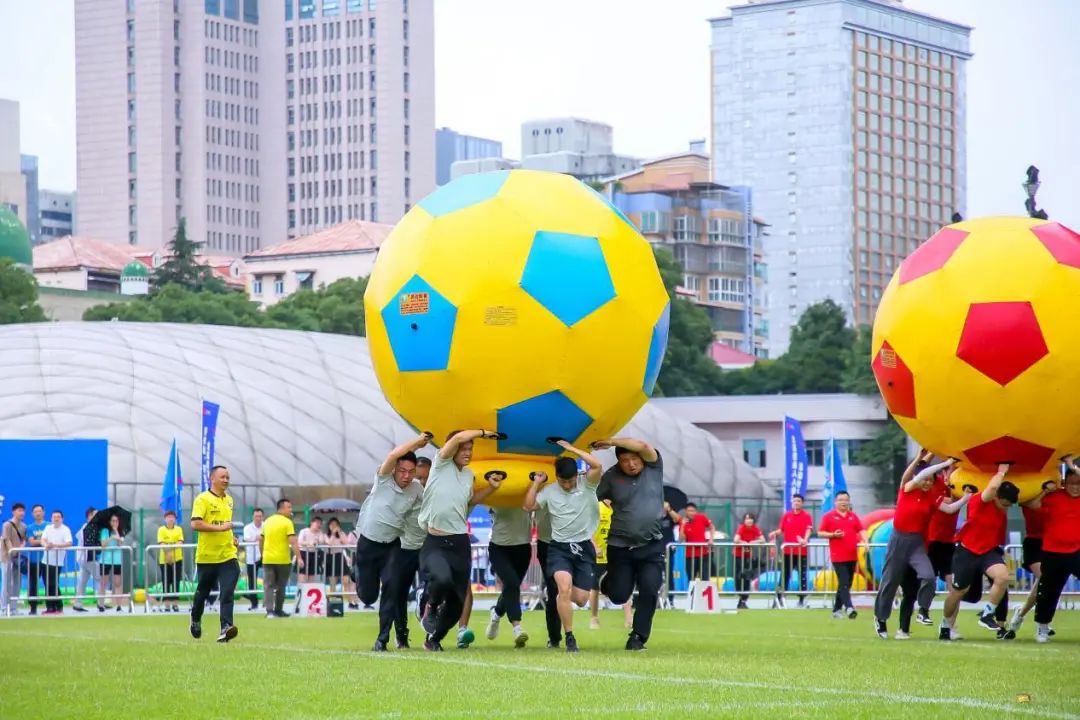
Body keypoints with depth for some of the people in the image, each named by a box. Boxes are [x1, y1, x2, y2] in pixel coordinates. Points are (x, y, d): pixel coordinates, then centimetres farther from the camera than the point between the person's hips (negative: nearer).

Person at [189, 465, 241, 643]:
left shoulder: (229, 500, 13)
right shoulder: (203, 499, -9)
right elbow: (195, 524, -20)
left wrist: (231, 537, 13)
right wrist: (220, 528, -24)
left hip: (227, 555, 4)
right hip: (206, 556, -4)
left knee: (227, 593, -14)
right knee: (202, 593, 13)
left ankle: (225, 628, -24)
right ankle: (195, 621, 38)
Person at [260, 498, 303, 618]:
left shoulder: (267, 521, 9)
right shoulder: (287, 522, -9)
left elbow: (260, 539, 16)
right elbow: (293, 542, -17)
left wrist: (262, 554, 29)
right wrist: (299, 558, -17)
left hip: (268, 559, 4)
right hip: (283, 559, -4)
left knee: (268, 585, 0)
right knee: (280, 586, 10)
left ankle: (269, 610, -14)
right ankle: (278, 610, 17)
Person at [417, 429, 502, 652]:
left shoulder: (468, 474, 14)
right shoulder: (442, 464, -5)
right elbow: (458, 438, -21)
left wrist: (491, 488, 21)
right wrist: (483, 433, -8)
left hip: (460, 543, 6)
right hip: (434, 541, -6)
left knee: (457, 600, 6)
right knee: (442, 578, -34)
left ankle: (434, 639, 28)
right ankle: (429, 606, 0)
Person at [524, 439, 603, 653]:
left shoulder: (587, 484, -3)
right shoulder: (549, 491, 4)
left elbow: (597, 465, -20)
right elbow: (528, 506, 1)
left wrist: (571, 448, -15)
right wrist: (536, 482, 0)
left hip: (584, 547, 0)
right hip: (559, 547, 0)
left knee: (580, 599, -1)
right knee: (565, 586, -25)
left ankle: (561, 597, 38)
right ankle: (569, 637, -17)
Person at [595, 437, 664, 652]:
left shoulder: (654, 467, -2)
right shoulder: (612, 477, -2)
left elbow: (642, 446, -20)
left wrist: (610, 441, -16)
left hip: (651, 547, 0)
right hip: (620, 547, 0)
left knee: (649, 591, -11)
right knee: (619, 596, 5)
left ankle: (638, 637, 2)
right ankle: (607, 582, 41)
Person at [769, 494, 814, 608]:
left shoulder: (807, 516, -1)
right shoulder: (786, 516, 10)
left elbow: (808, 529, -13)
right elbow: (781, 530, 12)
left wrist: (805, 540, -32)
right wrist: (775, 533, -10)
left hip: (801, 551, -2)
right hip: (788, 550, 2)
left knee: (802, 575, 1)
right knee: (785, 574, 4)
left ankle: (802, 599, 6)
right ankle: (779, 597, 6)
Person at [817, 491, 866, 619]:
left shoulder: (853, 516, 12)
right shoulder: (828, 516, 1)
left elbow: (861, 530, 9)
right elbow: (820, 533, 0)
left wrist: (865, 541, -10)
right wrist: (833, 535, -16)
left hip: (852, 556, 5)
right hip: (838, 556, -5)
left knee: (846, 584, 9)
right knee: (844, 583, -14)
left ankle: (837, 609, 18)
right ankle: (849, 608, -24)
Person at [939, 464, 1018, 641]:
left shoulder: (1003, 513, 0)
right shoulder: (978, 502, -18)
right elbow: (993, 487, -34)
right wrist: (1002, 472, -22)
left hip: (989, 551, 4)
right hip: (967, 551, -4)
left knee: (1003, 577, -25)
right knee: (958, 591, 7)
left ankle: (987, 615, -8)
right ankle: (946, 626, 31)